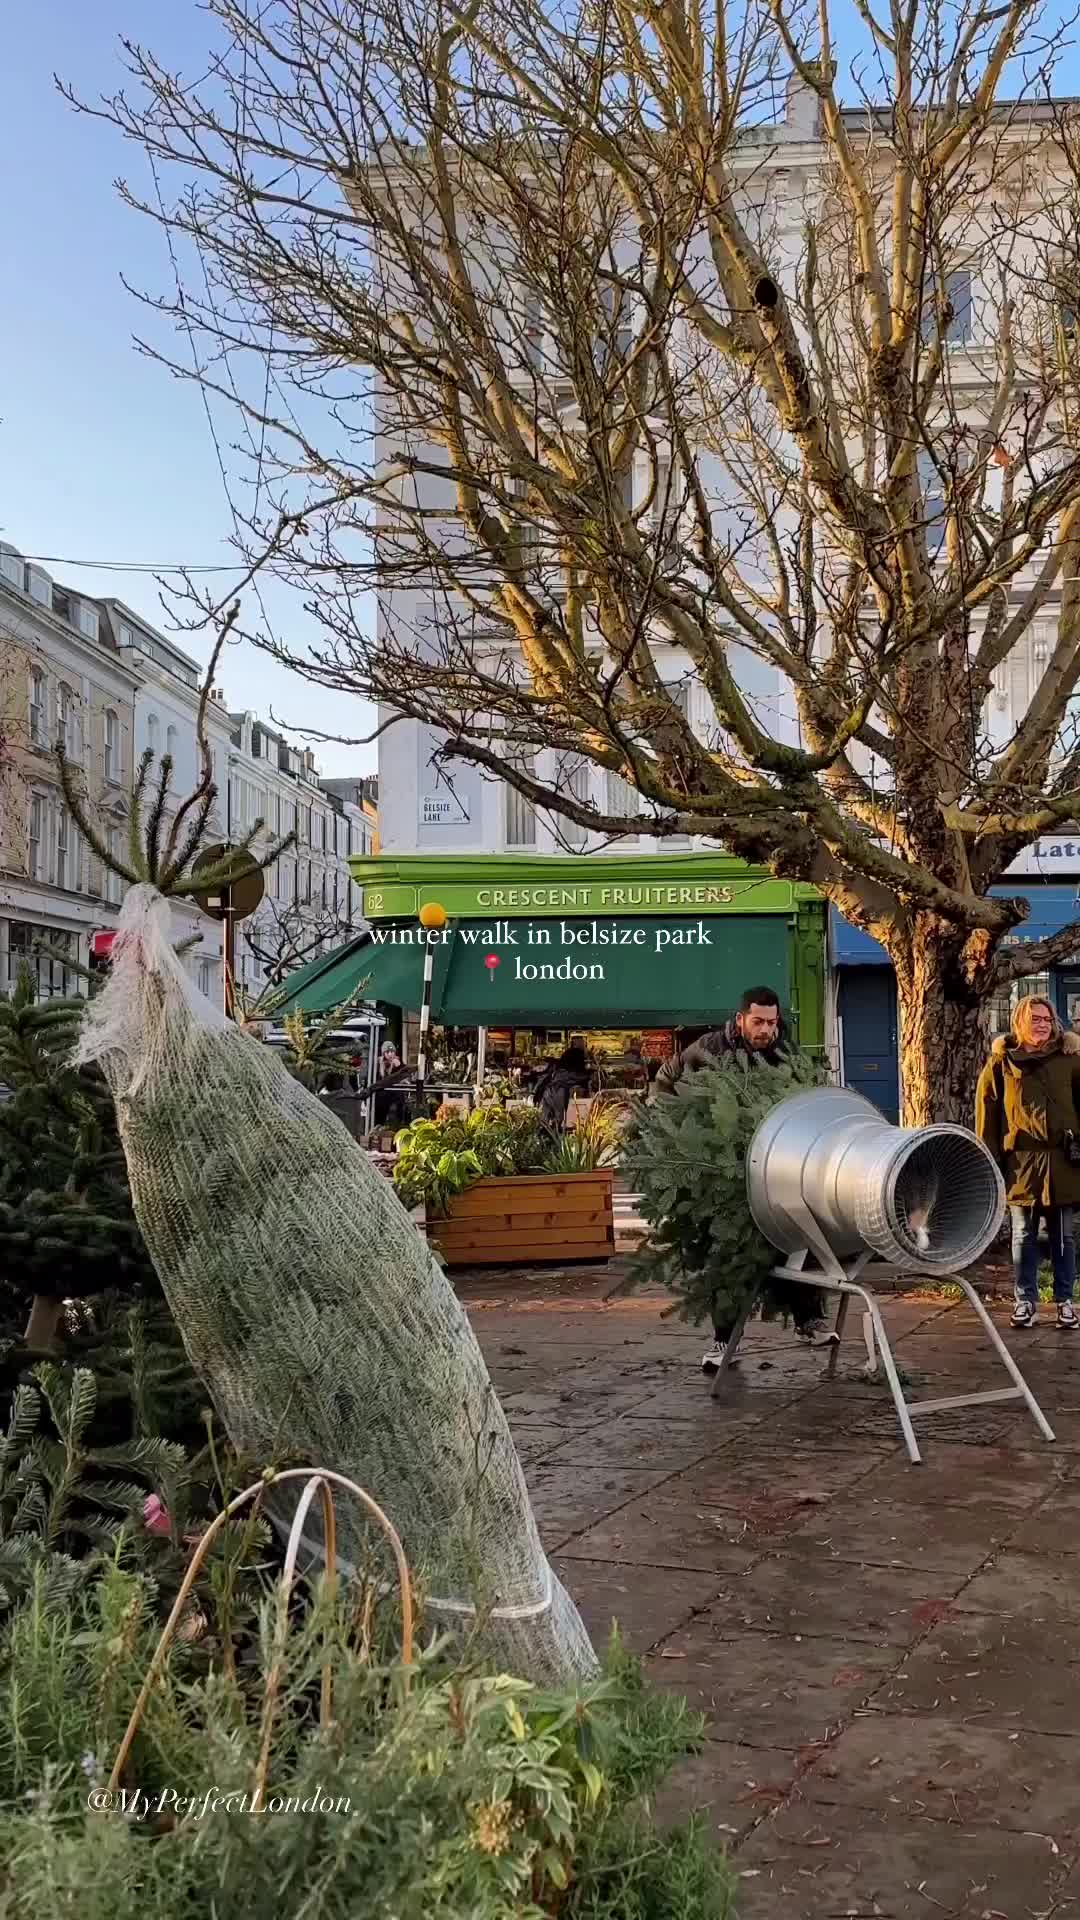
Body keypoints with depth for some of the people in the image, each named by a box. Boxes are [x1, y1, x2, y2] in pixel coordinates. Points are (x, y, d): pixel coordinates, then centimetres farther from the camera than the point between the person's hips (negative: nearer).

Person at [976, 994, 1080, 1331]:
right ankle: (1026, 1300, 17)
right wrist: (990, 1160, -2)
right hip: (1021, 1161, -1)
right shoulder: (1001, 1062, 2)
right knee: (1024, 1236, 8)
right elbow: (987, 1111, 2)